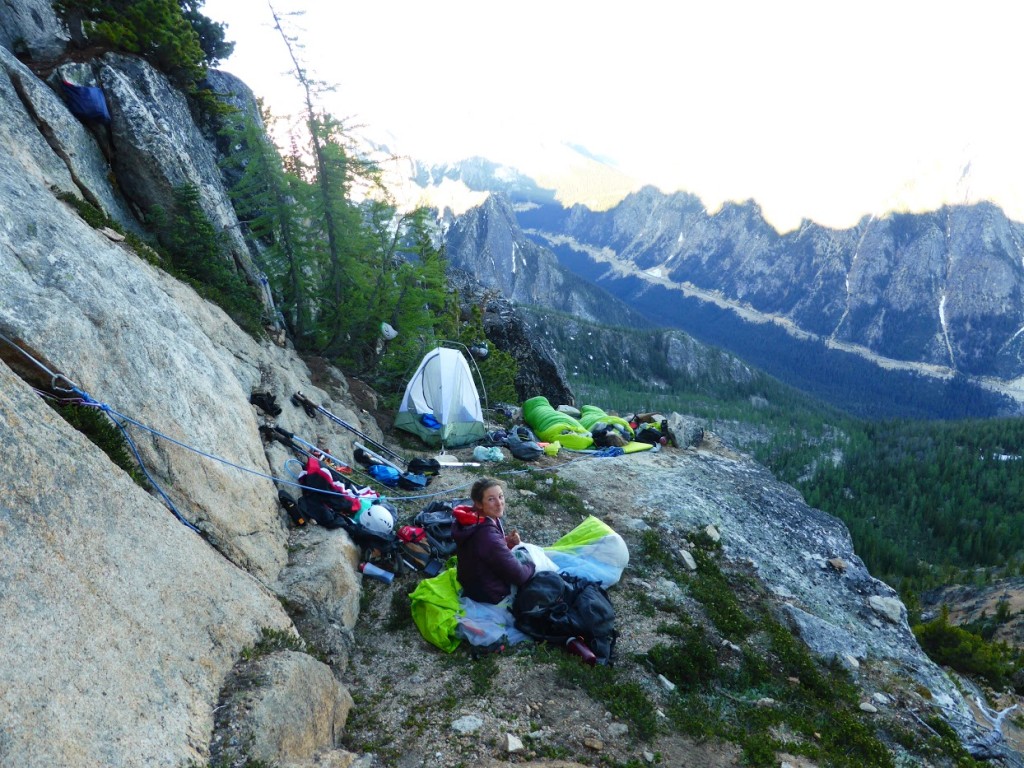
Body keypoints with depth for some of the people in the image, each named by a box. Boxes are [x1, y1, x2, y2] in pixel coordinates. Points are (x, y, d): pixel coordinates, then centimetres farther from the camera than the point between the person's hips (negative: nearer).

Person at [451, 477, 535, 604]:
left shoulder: (474, 521, -8)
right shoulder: (488, 536, -36)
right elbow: (519, 576, -29)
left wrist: (507, 543, -11)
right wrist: (533, 564, -9)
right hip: (490, 594, -8)